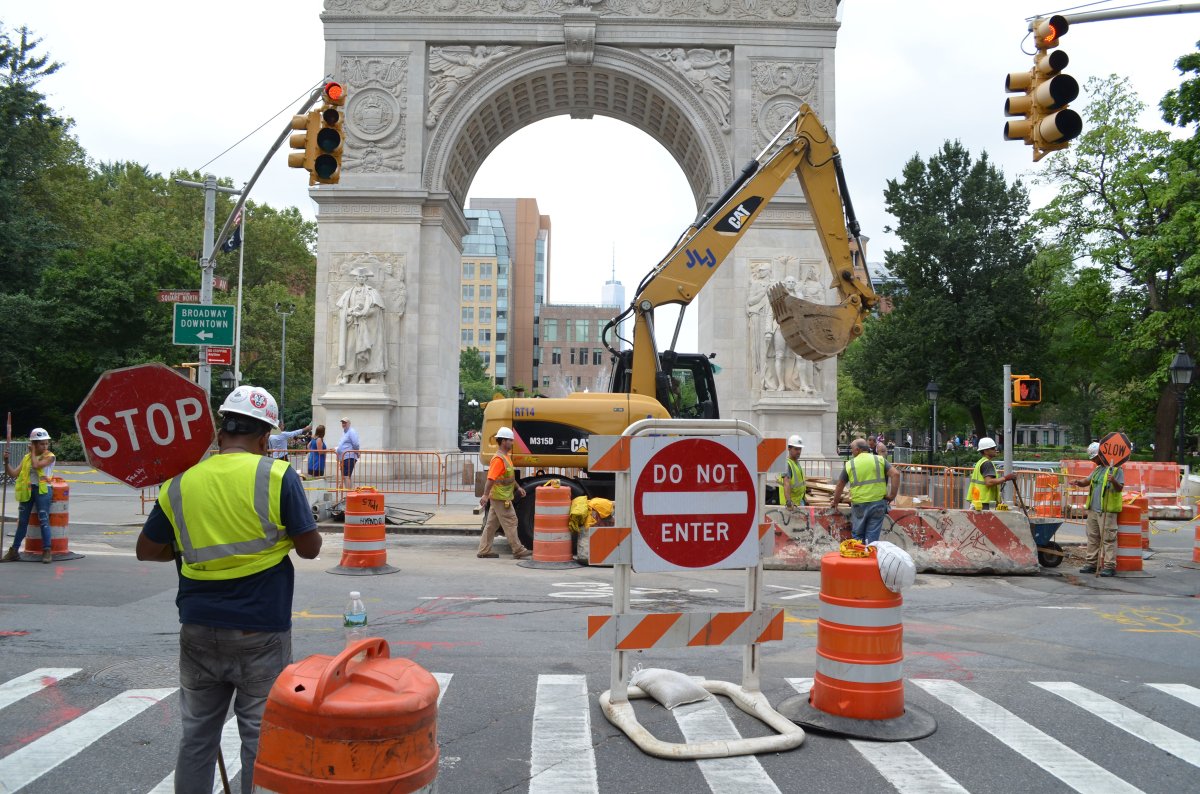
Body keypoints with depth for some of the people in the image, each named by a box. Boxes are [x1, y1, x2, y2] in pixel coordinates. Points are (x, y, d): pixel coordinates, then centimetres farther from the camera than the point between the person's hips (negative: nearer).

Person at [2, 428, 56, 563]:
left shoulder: (49, 456, -4)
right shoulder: (26, 457, 10)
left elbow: (36, 465, -21)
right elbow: (13, 474, 6)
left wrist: (33, 452, -6)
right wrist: (6, 461, -6)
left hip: (42, 490, -5)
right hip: (27, 490, 5)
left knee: (43, 520, -9)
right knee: (22, 521, 11)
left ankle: (47, 551, -6)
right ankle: (14, 551, 19)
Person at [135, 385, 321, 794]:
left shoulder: (181, 483, 1)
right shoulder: (277, 476, -12)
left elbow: (147, 550, 11)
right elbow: (310, 548, -8)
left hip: (200, 627, 4)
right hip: (261, 630, -4)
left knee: (197, 733, 17)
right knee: (261, 736, 7)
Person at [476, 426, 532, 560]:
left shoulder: (506, 456, 14)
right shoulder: (498, 459, -19)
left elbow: (510, 476, 25)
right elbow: (491, 478, -26)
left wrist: (518, 487, 25)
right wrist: (485, 495, -30)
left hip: (499, 497, 10)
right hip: (501, 498, -10)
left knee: (492, 524, 11)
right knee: (510, 523, -5)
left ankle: (484, 550, 15)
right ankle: (518, 551, 0)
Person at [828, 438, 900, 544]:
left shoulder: (850, 464, 3)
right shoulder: (880, 460, 5)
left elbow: (840, 485, 11)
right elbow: (895, 474, -6)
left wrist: (835, 502, 26)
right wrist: (892, 495, -1)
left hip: (859, 504, -1)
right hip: (878, 502, 1)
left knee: (857, 536, 13)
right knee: (872, 537, 6)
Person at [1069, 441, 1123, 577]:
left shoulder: (1116, 469, -5)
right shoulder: (1097, 470, 21)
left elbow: (1120, 488, -11)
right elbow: (1086, 481, 22)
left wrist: (1114, 481, -31)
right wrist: (1078, 482, 1)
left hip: (1107, 511, -8)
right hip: (1093, 509, 8)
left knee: (1108, 539, -7)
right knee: (1093, 537, 11)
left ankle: (1110, 566, -6)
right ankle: (1091, 563, 16)